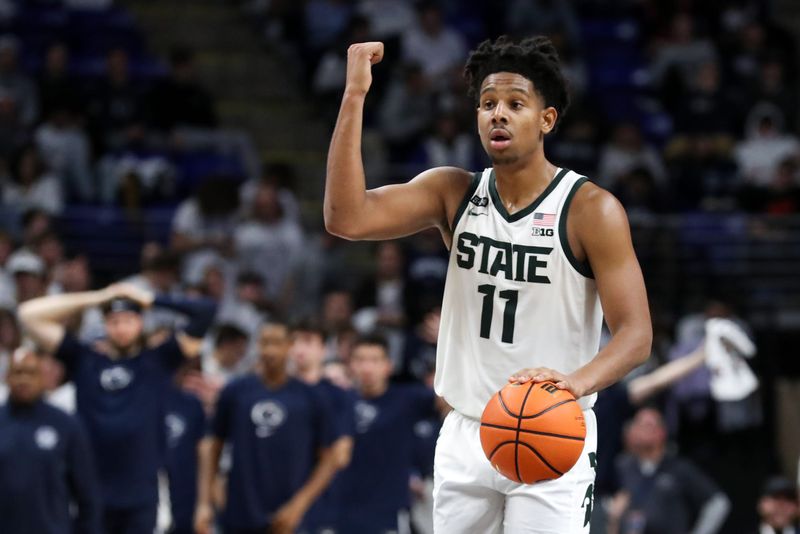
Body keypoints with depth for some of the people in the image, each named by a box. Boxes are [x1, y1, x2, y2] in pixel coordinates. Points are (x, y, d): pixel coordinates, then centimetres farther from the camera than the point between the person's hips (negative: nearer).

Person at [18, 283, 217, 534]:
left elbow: (205, 313, 1)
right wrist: (94, 298, 2)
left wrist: (150, 299, 1)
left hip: (142, 497, -1)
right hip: (92, 495, 1)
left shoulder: (159, 359, 6)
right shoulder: (82, 358, 7)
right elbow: (29, 314, 3)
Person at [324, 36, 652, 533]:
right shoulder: (454, 192, 1)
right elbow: (347, 218, -13)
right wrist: (355, 96, -18)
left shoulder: (590, 210, -11)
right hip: (466, 435, 4)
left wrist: (577, 382, -38)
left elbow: (635, 334, -17)